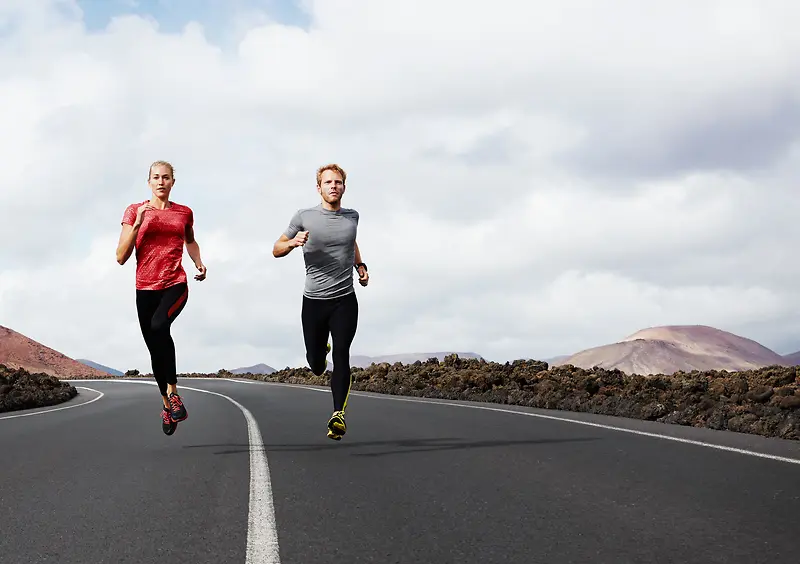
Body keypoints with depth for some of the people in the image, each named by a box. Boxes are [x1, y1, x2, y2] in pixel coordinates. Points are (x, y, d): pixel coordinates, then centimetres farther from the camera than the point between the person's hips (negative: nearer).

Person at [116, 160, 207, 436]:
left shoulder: (184, 213, 7)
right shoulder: (134, 211, 1)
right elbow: (121, 257, -5)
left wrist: (199, 263, 11)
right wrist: (138, 224, -15)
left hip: (175, 285, -1)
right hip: (145, 288, 1)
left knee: (159, 325, -32)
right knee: (155, 350, 9)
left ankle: (173, 390, -21)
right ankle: (167, 405, 29)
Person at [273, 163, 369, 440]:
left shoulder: (352, 216, 8)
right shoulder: (304, 217, -1)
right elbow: (276, 250, 5)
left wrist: (361, 266, 15)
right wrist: (293, 243, -17)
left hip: (345, 300, 0)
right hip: (314, 301, 0)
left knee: (341, 355, -17)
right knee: (316, 365, 9)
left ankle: (338, 414, -23)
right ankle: (321, 351, 46)